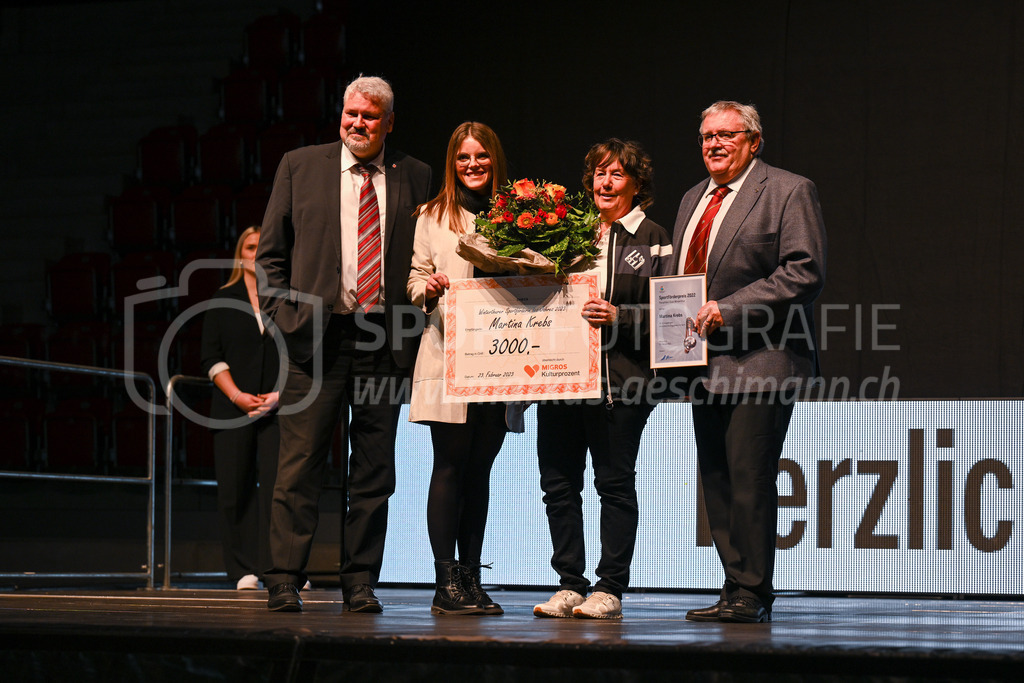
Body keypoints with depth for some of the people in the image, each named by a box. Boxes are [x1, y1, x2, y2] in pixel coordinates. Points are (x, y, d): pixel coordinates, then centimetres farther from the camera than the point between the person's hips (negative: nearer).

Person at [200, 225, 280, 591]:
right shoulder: (222, 301, 12)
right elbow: (211, 358, 7)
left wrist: (281, 393, -8)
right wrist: (237, 395, -7)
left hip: (278, 406, -1)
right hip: (233, 407, 1)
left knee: (277, 480, -12)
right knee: (236, 486, -3)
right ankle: (243, 570, 2)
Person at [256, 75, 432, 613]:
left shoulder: (413, 178, 10)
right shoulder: (300, 166, 8)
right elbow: (271, 253, 9)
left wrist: (414, 321, 0)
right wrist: (284, 316, -1)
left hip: (385, 341, 2)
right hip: (316, 334, -1)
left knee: (374, 472, 4)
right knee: (299, 467, -4)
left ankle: (360, 583, 11)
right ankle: (284, 583, -1)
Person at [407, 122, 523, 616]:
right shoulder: (432, 217, 8)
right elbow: (416, 279, 6)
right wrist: (428, 289, -15)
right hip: (447, 355, -2)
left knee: (480, 467, 5)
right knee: (451, 466, -7)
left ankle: (471, 579, 9)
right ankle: (447, 584, -7)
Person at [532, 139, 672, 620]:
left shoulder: (653, 239, 3)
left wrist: (618, 317, -16)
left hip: (620, 379, -5)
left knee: (615, 482, -1)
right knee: (558, 483, 4)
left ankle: (609, 590, 4)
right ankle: (569, 585, 12)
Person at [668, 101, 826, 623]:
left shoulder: (788, 192, -4)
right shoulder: (693, 199, 20)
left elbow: (804, 272, -13)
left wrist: (729, 309, -18)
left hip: (760, 363, -8)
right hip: (706, 366, 8)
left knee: (749, 479, -10)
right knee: (716, 481, 8)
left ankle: (752, 595, -5)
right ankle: (736, 590, 14)